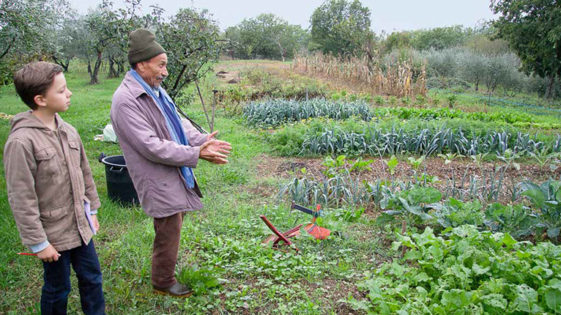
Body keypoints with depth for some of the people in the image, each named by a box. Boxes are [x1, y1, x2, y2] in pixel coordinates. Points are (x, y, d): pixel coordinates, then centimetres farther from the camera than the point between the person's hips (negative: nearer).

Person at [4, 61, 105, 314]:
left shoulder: (68, 131, 0)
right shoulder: (21, 141, -21)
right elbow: (21, 200, -18)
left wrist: (92, 210, 15)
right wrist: (38, 243, -14)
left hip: (80, 226, 6)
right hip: (54, 235, -6)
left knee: (91, 279, 19)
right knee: (58, 290, 13)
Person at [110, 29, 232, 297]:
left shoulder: (155, 90, 9)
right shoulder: (126, 101, -21)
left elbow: (179, 123, 13)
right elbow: (151, 147, -25)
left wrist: (204, 140, -4)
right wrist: (196, 154, -24)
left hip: (175, 174, 9)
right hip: (158, 180, -9)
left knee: (172, 226, 22)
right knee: (169, 229, 3)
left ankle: (164, 265, 44)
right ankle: (163, 282, 25)